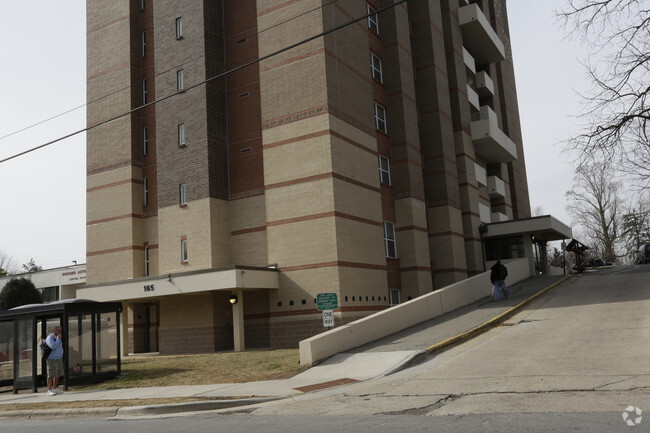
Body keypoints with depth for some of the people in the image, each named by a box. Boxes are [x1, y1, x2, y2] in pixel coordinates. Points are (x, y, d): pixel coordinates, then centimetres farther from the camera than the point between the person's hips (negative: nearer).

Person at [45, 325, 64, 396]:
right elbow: (53, 346, -27)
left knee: (58, 375, 10)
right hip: (52, 360, -8)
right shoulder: (50, 338, -12)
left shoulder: (58, 338, 13)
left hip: (59, 359, 8)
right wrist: (58, 339, -20)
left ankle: (55, 389, 19)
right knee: (51, 375, -7)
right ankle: (49, 390, -3)